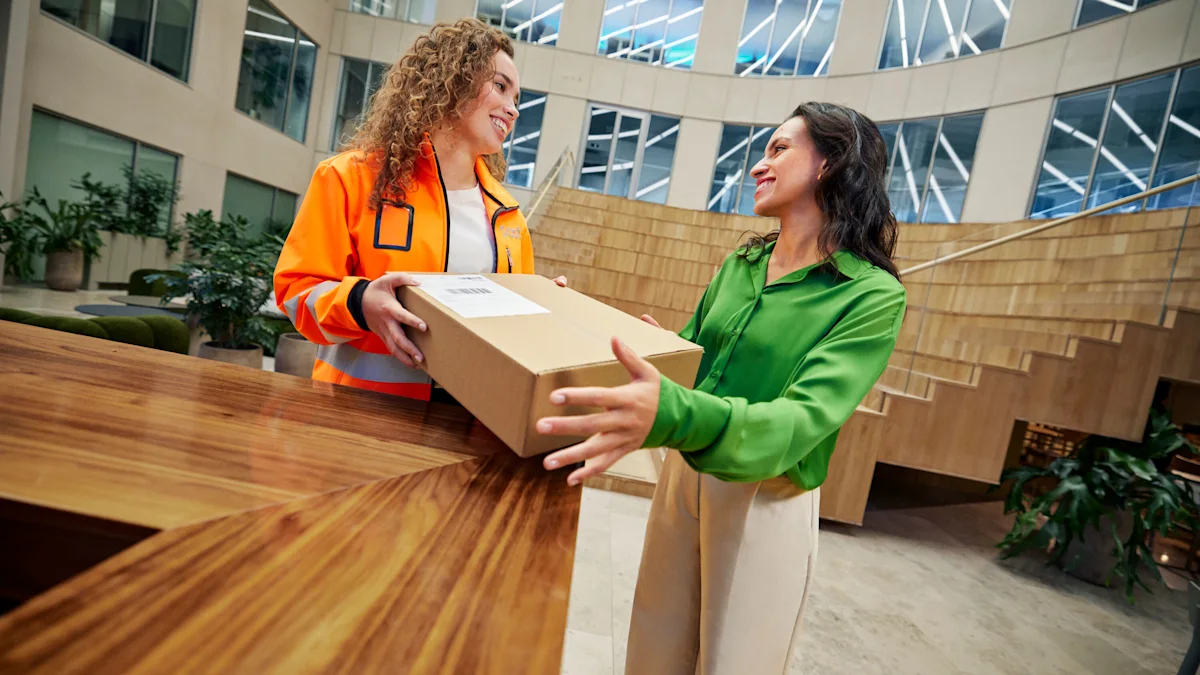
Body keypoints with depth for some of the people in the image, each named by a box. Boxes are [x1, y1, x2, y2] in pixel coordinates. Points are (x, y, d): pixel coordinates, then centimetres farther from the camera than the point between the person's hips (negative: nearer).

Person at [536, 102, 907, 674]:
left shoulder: (873, 295, -13)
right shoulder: (740, 263, 5)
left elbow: (803, 419, -27)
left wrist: (673, 414, -46)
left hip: (766, 499, -5)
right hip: (683, 475, 6)